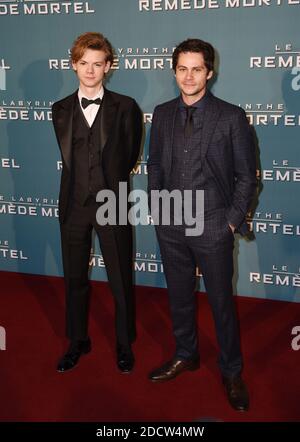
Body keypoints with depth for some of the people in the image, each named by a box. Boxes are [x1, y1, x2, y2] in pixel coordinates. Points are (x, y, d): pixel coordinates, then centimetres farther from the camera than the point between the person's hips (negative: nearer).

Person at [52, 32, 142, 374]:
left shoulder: (125, 107, -2)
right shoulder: (61, 110, 6)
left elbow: (130, 155, 5)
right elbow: (68, 157, 11)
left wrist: (112, 181, 9)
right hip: (74, 204, 3)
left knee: (121, 280, 7)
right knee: (74, 279, 14)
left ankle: (124, 344, 27)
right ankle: (78, 342, 32)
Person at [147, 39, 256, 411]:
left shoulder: (231, 117, -7)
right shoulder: (162, 114, 5)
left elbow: (246, 176, -4)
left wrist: (233, 220, -7)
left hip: (213, 226, -4)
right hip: (170, 225, 4)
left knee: (221, 301, 7)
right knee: (179, 296, 17)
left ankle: (231, 372, 25)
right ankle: (185, 355, 38)